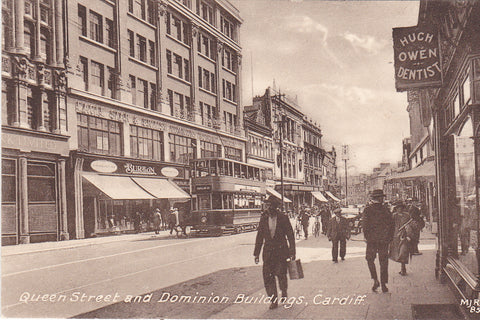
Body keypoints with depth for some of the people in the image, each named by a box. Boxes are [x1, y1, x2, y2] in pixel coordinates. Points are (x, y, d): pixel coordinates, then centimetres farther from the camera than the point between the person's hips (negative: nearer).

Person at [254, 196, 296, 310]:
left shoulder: (283, 218, -6)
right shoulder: (264, 218, 3)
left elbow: (290, 235, -1)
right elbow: (260, 236, 9)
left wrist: (292, 252, -4)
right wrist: (256, 253, 8)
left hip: (281, 250, -3)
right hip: (268, 251, 3)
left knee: (280, 273, -10)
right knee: (268, 275, -1)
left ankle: (284, 291, 22)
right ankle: (273, 300, 11)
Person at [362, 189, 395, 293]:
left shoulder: (368, 209, -4)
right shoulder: (385, 210, 4)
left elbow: (365, 225, -9)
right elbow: (391, 225, 4)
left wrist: (367, 237, 1)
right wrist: (389, 238, 11)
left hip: (372, 239, -2)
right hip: (384, 240, 2)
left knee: (370, 259, 13)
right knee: (383, 262, 8)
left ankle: (375, 280, -2)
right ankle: (383, 284, 8)